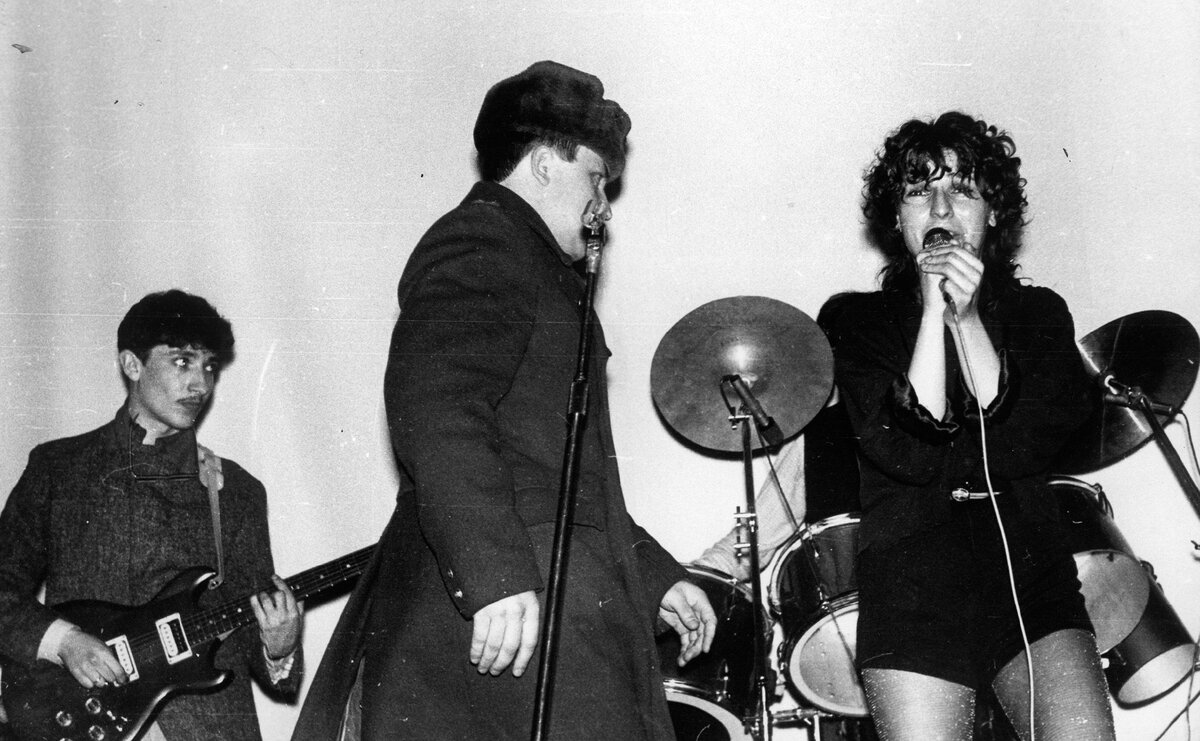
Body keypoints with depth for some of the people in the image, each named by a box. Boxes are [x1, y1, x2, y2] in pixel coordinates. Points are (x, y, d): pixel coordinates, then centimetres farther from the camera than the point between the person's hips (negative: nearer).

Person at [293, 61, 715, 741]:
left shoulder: (534, 270, 29)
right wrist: (496, 573, -28)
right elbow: (433, 409, -20)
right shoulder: (481, 239, -3)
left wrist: (657, 576, 29)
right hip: (504, 608, -10)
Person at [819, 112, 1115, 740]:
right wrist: (933, 310, -9)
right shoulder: (853, 321, 7)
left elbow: (1026, 449, -3)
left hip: (1031, 573, 2)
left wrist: (969, 320, -9)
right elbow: (909, 455, -8)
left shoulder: (1040, 314, 13)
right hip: (911, 585, -1)